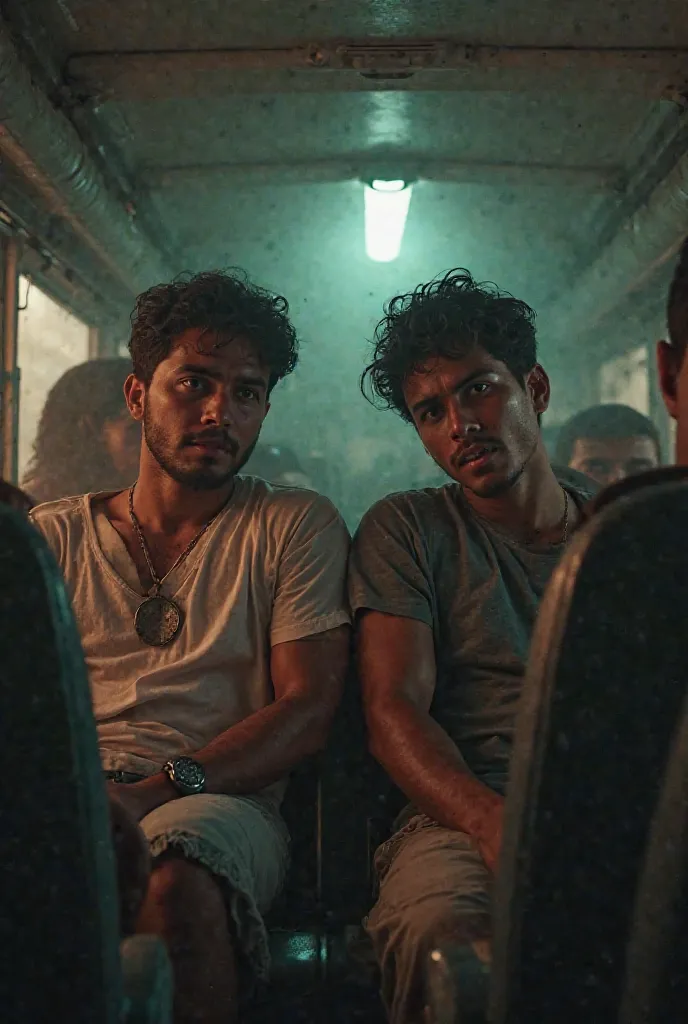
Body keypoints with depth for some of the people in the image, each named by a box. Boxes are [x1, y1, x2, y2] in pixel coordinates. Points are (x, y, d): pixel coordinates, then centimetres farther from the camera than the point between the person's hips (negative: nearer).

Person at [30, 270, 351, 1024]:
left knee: (179, 867, -37)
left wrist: (157, 788, -15)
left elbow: (307, 708, 2)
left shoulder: (297, 526, 13)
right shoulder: (53, 534, 19)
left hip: (218, 801, 0)